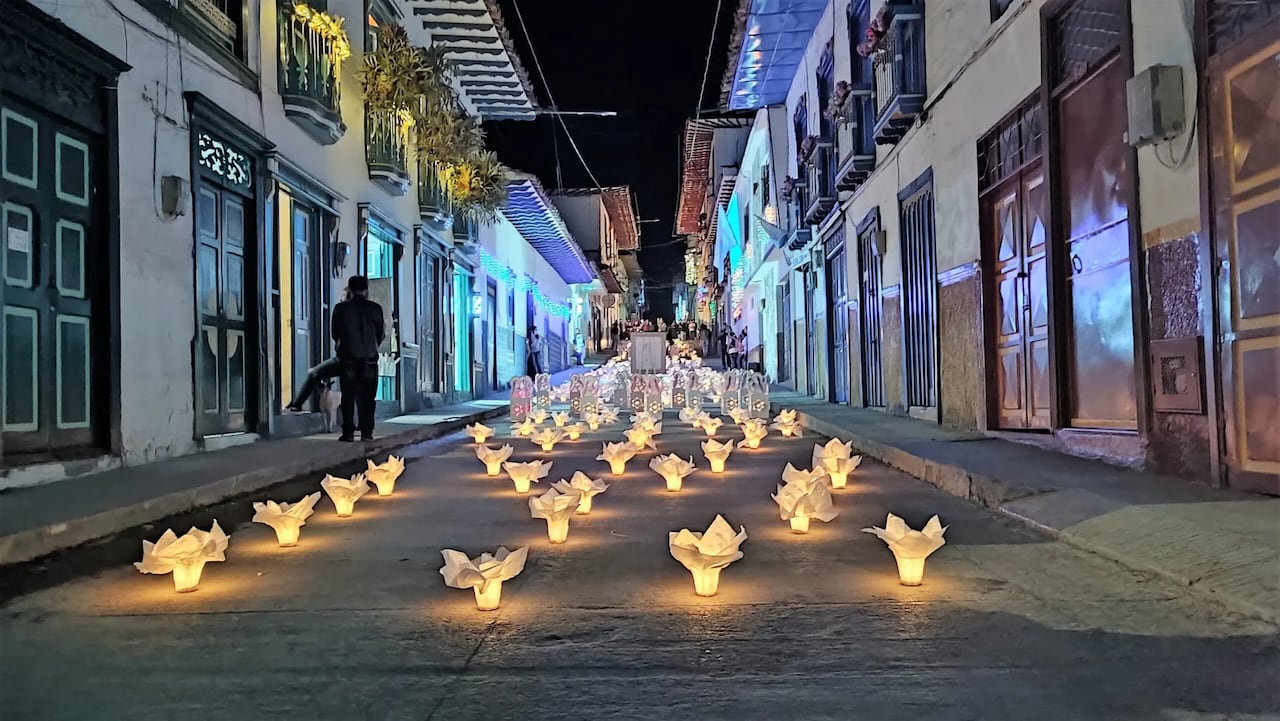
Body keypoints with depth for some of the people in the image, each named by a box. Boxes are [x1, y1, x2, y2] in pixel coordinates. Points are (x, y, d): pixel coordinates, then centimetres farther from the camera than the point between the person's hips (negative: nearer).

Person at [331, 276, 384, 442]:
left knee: (348, 397, 5)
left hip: (348, 358, 0)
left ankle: (348, 432, 2)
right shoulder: (375, 308, -2)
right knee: (366, 398, 5)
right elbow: (380, 336, 4)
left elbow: (335, 335, 6)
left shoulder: (340, 308, -2)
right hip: (369, 358, 0)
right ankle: (366, 433, 2)